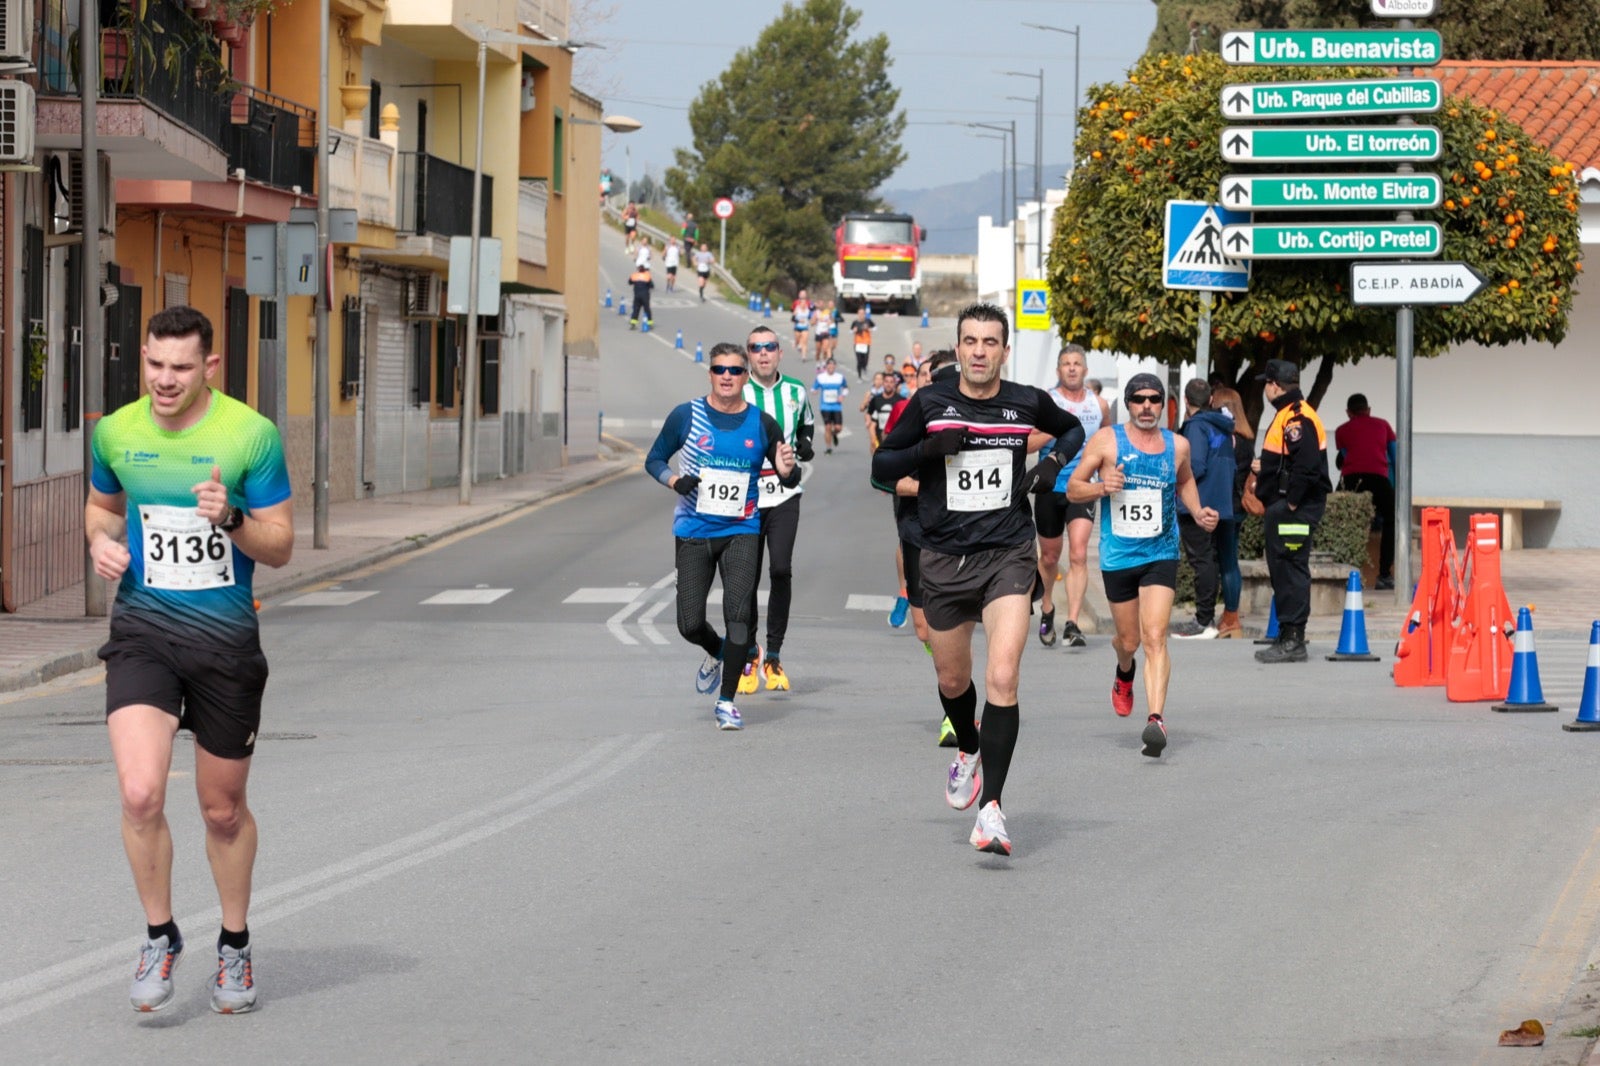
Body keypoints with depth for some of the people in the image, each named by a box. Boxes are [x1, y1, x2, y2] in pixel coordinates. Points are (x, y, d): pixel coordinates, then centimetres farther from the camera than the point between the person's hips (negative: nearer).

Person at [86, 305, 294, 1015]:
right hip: (142, 629, 1)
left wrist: (230, 519, -23)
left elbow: (280, 546, -4)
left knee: (223, 810, 11)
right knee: (140, 794, -17)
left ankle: (235, 945, 33)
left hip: (227, 636, -1)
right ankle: (160, 936, 5)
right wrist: (101, 540, 0)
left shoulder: (252, 435, -7)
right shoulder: (115, 432, 2)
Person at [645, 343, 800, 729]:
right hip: (693, 532, 1)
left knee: (738, 615, -14)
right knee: (690, 624, 0)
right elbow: (654, 459, 8)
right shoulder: (686, 416, -1)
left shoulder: (761, 424, 0)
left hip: (741, 531, 0)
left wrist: (787, 472, -17)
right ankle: (717, 654, 36)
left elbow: (791, 481, 7)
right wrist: (673, 480, -13)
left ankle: (727, 701, 0)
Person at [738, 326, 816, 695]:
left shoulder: (796, 392, 8)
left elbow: (807, 426, 25)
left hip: (785, 495, 1)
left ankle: (773, 657, -2)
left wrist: (806, 445, 3)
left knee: (781, 570, -13)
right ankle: (748, 657, 19)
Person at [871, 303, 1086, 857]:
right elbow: (881, 467, 3)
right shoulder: (930, 403, -3)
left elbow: (1073, 429, 20)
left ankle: (990, 807, -16)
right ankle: (969, 750, 50)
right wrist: (928, 449, -15)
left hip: (1008, 556, -2)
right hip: (945, 558, 2)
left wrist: (1054, 463, 0)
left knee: (1002, 678, -18)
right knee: (953, 681, 16)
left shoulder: (1027, 402, -1)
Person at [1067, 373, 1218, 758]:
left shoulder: (1178, 445, 5)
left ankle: (1156, 719, -26)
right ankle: (1124, 673, 50)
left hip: (1161, 555, 0)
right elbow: (1073, 488, 0)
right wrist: (1102, 487, -20)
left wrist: (1198, 513, 8)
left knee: (1155, 637, -16)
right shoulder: (1107, 440, -3)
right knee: (1129, 641, 13)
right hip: (1117, 556, 0)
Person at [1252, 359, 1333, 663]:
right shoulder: (1288, 415, 18)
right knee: (1282, 570, 14)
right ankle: (1287, 638, 20)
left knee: (1291, 570, -10)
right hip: (1283, 509, 11)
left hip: (1294, 511, -11)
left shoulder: (1298, 418, -17)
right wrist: (1265, 468, 17)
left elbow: (1307, 467, -25)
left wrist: (1291, 504, -23)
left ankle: (1293, 641, -9)